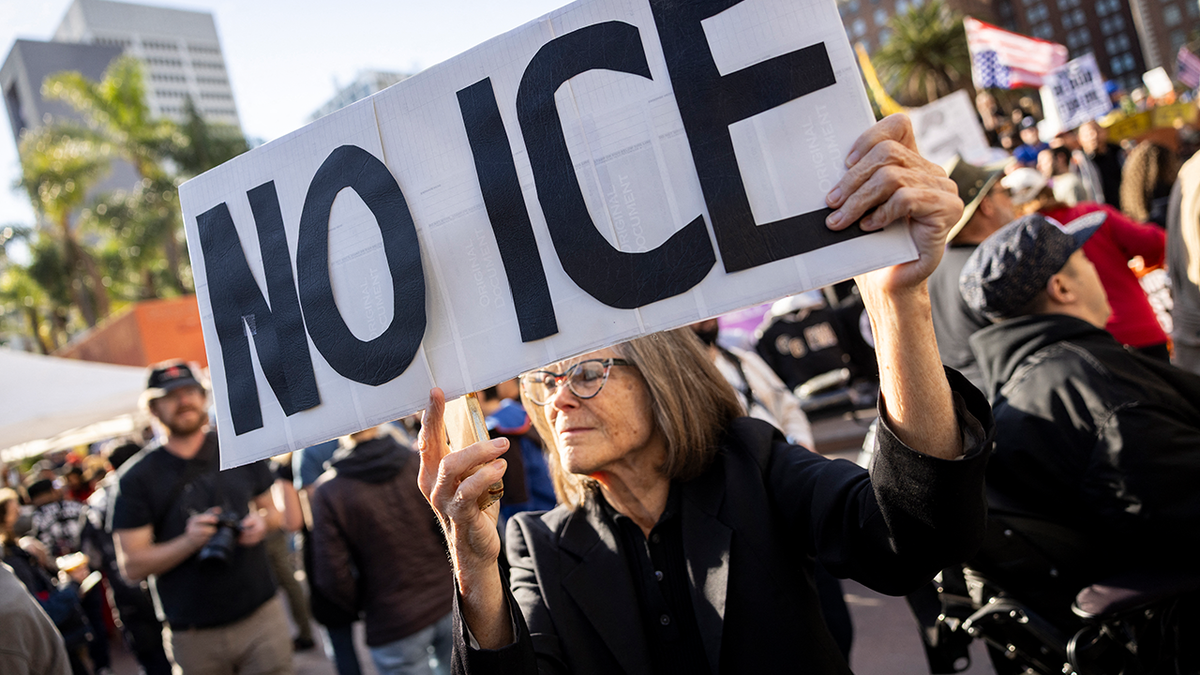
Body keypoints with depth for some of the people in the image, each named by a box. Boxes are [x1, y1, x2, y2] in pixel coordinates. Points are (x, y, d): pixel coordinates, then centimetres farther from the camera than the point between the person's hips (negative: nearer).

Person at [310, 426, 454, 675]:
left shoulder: (327, 491, -12)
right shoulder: (423, 462, -9)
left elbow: (332, 577, -12)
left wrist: (360, 604, 7)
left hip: (394, 624, -2)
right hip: (449, 605, 2)